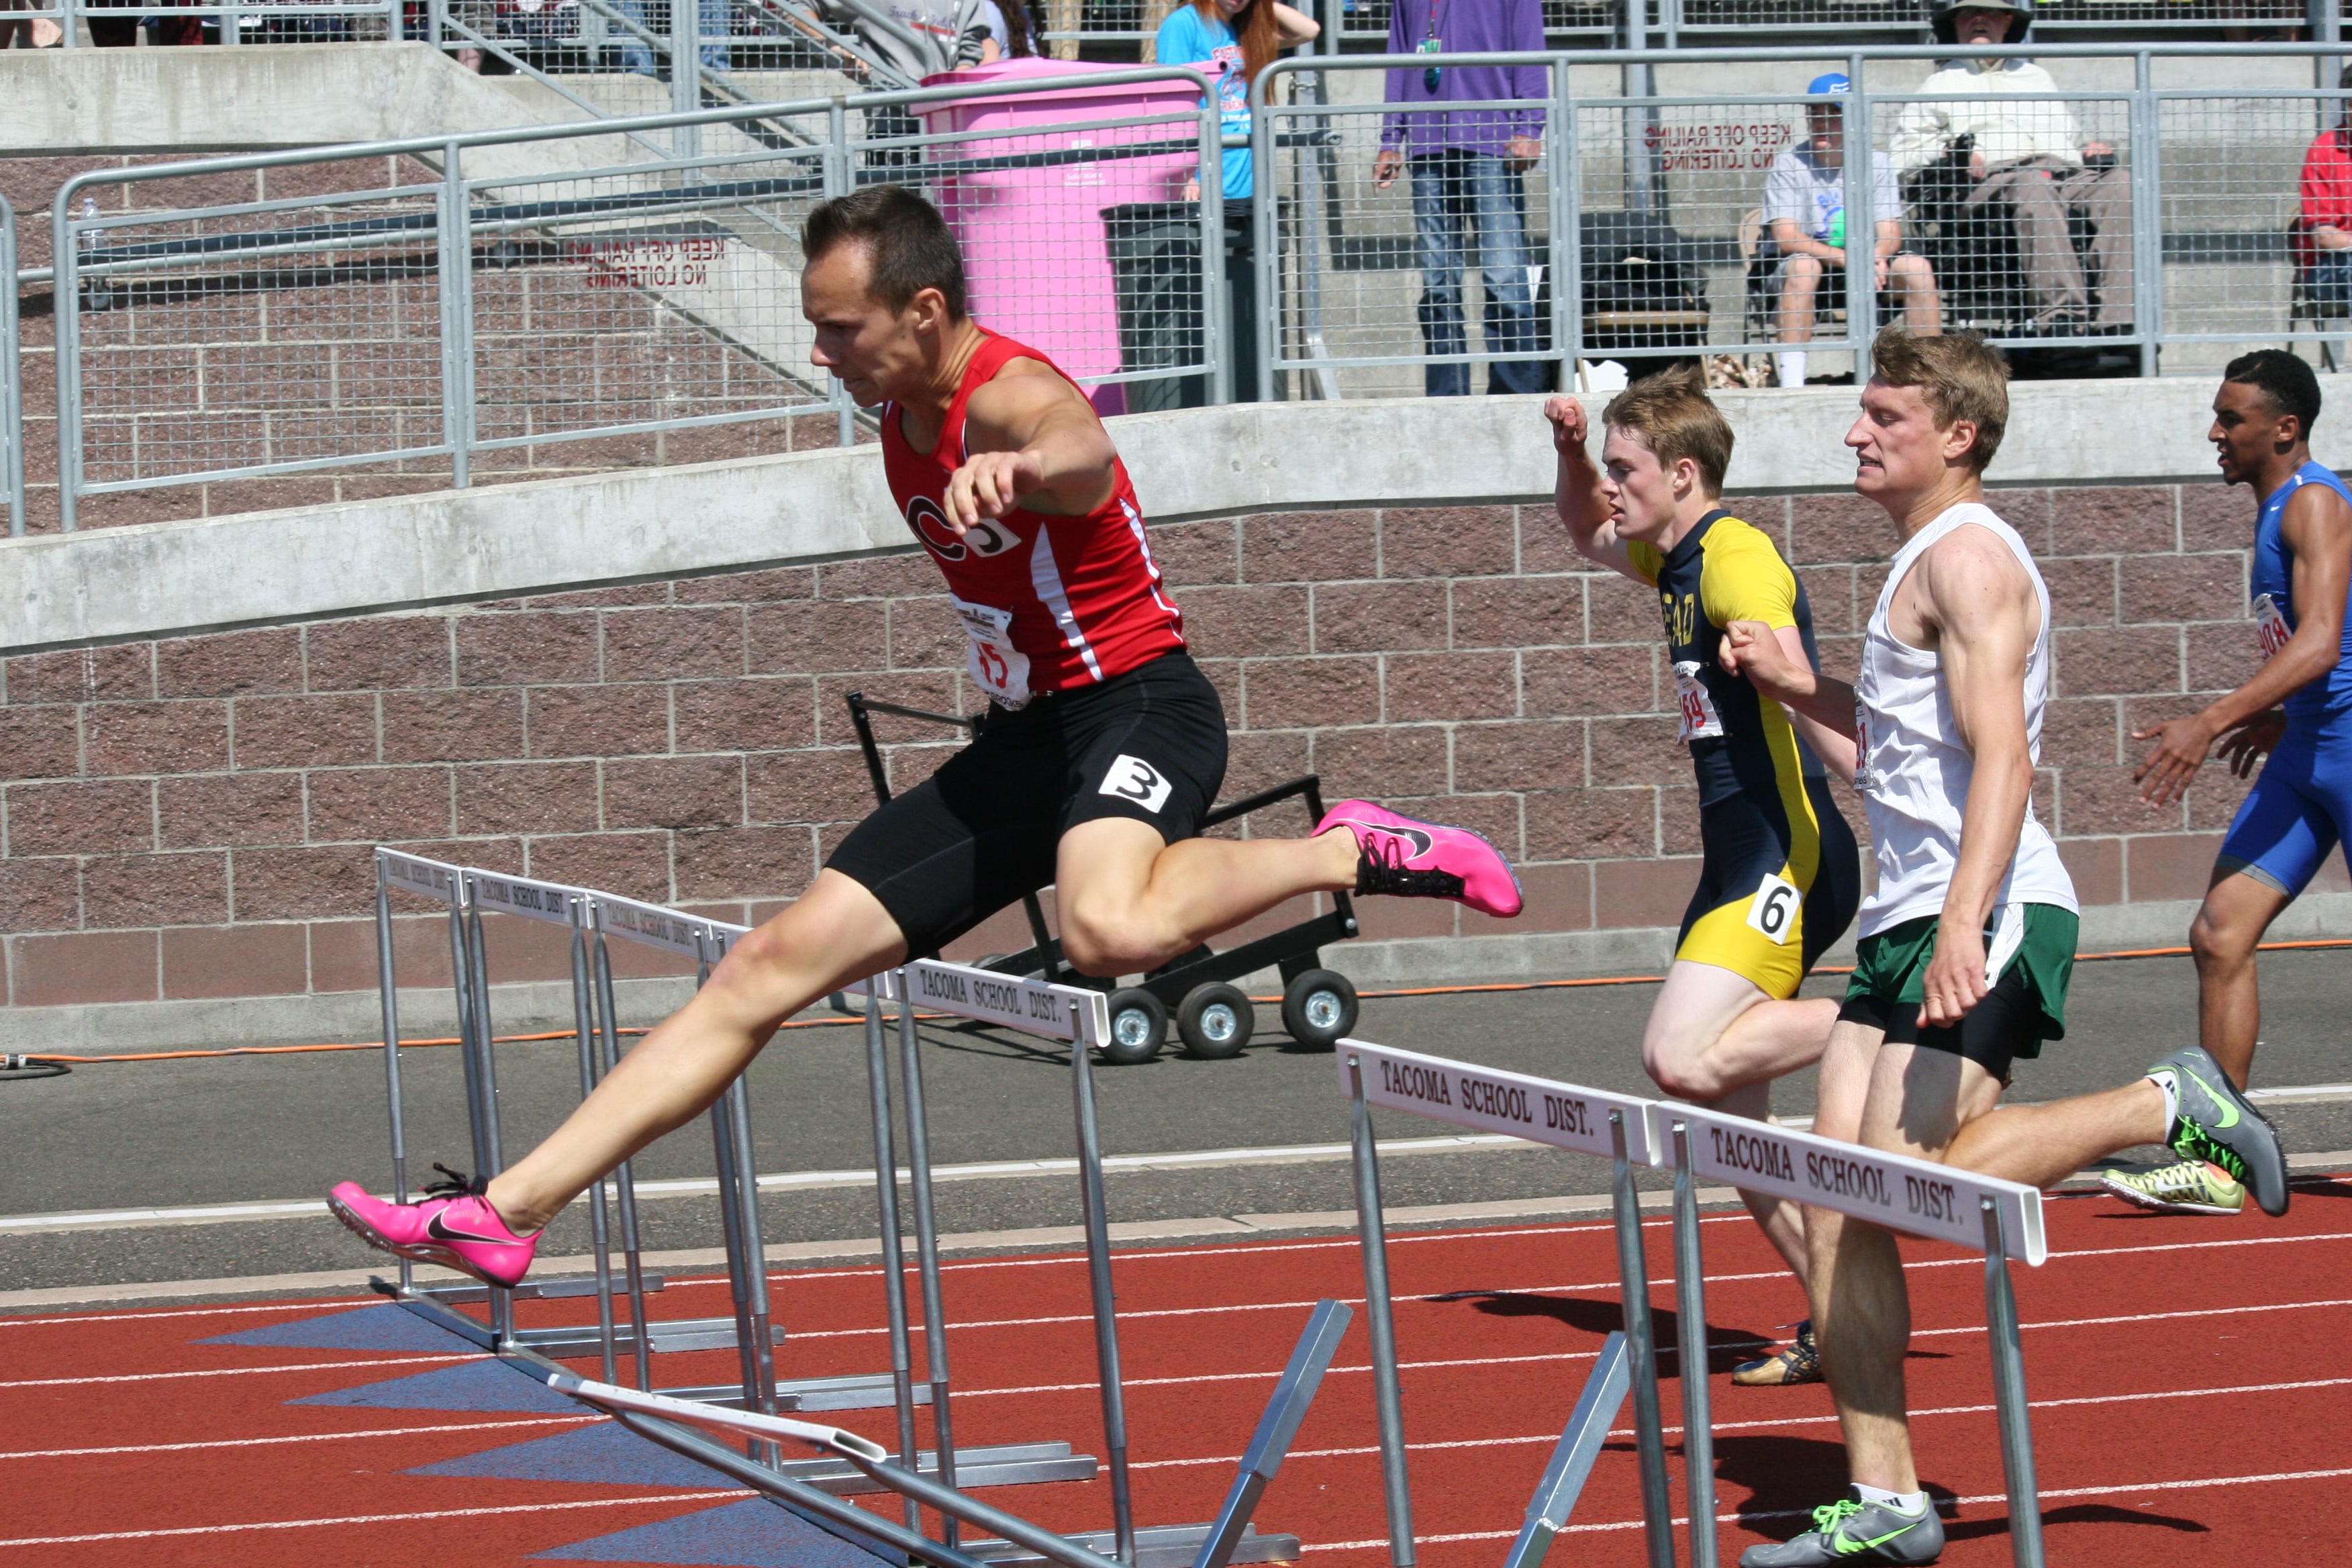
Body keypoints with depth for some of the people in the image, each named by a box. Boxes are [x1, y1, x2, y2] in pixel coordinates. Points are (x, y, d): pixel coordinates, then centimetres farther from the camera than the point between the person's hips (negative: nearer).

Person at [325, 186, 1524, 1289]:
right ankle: (504, 1213, 3)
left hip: (1137, 709, -9)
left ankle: (1349, 853, -15)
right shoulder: (901, 407, 6)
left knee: (1109, 932, -42)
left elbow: (1083, 449, -48)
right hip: (1022, 741, 9)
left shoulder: (1009, 396, -21)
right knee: (771, 965, 2)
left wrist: (1019, 465, -69)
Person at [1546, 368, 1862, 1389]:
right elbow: (1587, 534, 37)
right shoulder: (1675, 559, 15)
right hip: (1741, 859, 10)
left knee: (1687, 1060, -25)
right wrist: (1571, 448, 18)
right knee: (1726, 1108, 7)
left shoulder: (1736, 556, -13)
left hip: (1788, 856, -10)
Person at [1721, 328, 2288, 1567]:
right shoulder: (1928, 558, 22)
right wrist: (1803, 688, 24)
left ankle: (2168, 1111, -2)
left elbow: (2002, 754, -21)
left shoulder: (1966, 555, -9)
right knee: (1836, 1201, 1)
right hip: (1909, 916, 10)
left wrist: (1964, 921, -32)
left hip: (1984, 914, -10)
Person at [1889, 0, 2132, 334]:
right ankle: (2062, 315, -56)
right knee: (2033, 188, -42)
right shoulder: (1942, 84, 29)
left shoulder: (2037, 77, 39)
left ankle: (2120, 318, -45)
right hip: (1995, 178, -3)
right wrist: (1949, 150, -2)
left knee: (2121, 183, -31)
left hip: (2067, 172, 3)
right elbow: (1901, 151, 19)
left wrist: (2091, 153, 10)